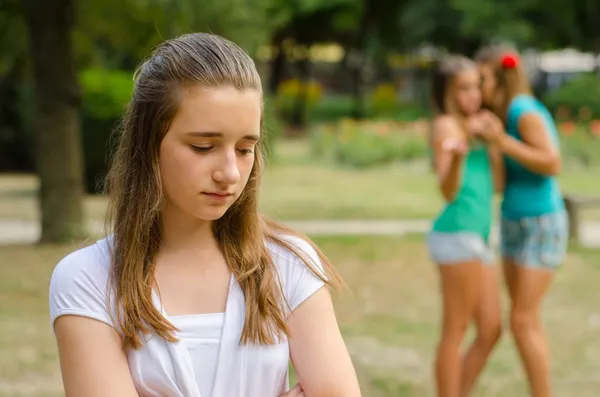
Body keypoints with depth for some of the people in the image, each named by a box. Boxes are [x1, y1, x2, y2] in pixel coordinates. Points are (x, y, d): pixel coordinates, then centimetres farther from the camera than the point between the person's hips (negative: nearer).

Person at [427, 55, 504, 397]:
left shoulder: (475, 127, 20)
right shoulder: (446, 126, -5)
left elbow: (497, 185, 12)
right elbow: (449, 190, -15)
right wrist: (457, 156, -34)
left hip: (478, 238, 9)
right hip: (457, 233, -9)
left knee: (491, 331, 11)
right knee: (456, 330, -6)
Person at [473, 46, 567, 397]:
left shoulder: (526, 113, -17)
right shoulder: (503, 115, 6)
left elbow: (552, 163, -25)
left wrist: (502, 142, -26)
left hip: (541, 224, -9)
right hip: (515, 223, 9)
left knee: (523, 320, -9)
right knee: (526, 320, 10)